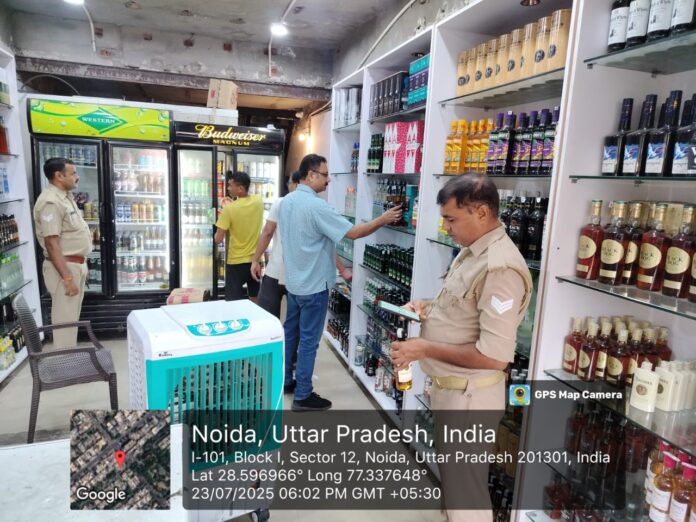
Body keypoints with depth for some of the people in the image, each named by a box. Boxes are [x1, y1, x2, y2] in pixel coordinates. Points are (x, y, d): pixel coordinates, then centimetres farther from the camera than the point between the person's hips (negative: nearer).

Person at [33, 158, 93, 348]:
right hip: (64, 267, -10)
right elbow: (52, 243, -23)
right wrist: (67, 277, -25)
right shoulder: (50, 202, -18)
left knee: (72, 317, 18)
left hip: (76, 264, 10)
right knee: (65, 318, -2)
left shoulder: (65, 197, 12)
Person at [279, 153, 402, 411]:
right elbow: (352, 232, -22)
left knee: (291, 332, 19)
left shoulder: (286, 201, 6)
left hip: (293, 280, 9)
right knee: (308, 340, 1)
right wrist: (383, 220, -13)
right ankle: (303, 396, 11)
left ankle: (285, 380, 33)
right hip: (313, 284, -9)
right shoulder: (316, 206, -22)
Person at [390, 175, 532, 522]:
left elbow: (494, 356, -28)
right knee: (453, 479, 27)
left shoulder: (500, 268, -26)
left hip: (469, 395, -9)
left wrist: (426, 349, -22)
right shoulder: (472, 251, 5)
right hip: (448, 387, 9)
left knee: (465, 491, 11)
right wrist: (427, 307, 2)